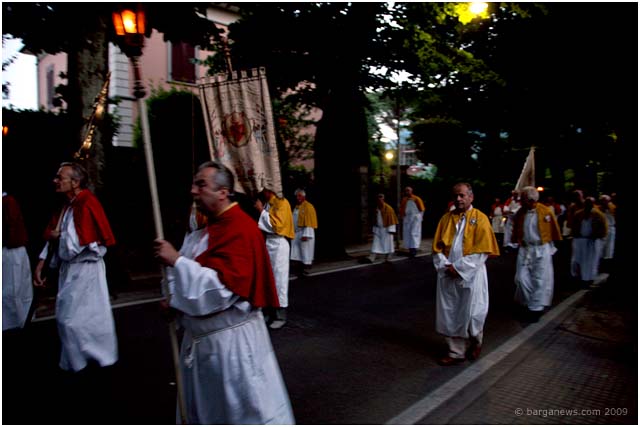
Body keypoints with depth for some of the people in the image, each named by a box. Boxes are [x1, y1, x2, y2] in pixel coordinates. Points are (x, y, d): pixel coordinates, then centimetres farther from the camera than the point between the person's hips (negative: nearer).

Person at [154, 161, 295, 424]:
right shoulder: (204, 230, 8)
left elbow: (222, 287, -29)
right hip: (200, 337, 9)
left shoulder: (241, 230, -21)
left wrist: (176, 260, -27)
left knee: (242, 410, 10)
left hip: (231, 339, -9)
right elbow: (194, 276, 15)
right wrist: (174, 301, -3)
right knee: (203, 408, 25)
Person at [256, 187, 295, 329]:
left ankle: (281, 316, 4)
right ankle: (271, 312, 21)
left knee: (279, 278, -4)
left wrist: (262, 211, -14)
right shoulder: (267, 204, 14)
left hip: (278, 244, -8)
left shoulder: (282, 202, -9)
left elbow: (277, 225, -19)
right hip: (268, 243, 8)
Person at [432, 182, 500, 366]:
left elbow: (482, 251, -10)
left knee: (471, 313, 6)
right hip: (448, 274, 4)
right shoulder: (446, 218, 6)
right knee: (450, 314, 6)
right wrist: (446, 266, -10)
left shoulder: (480, 219, -5)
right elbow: (437, 247, 6)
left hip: (471, 274, -3)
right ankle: (456, 352, 19)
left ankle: (476, 343, 34)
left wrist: (458, 267, -14)